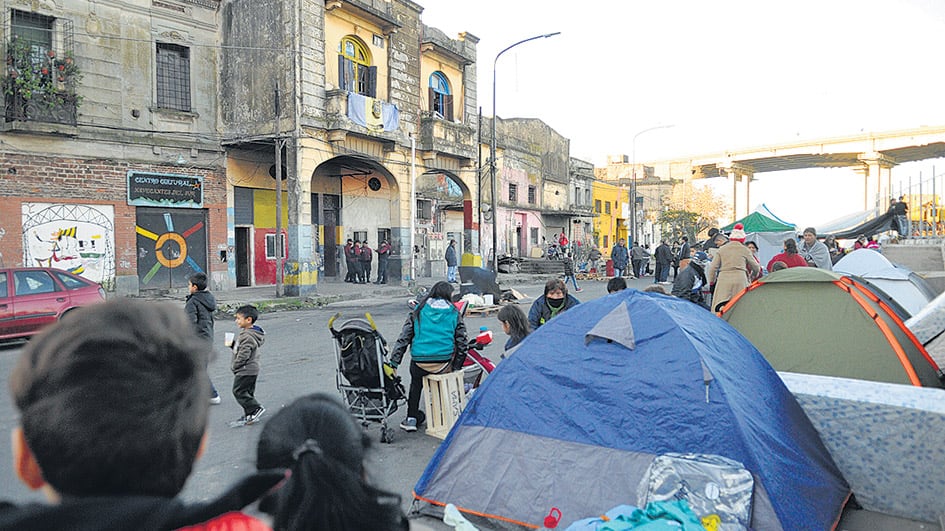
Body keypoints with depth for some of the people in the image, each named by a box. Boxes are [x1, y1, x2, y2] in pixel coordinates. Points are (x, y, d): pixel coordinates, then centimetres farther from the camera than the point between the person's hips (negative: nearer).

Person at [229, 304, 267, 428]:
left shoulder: (248, 336, -23)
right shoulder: (248, 333, 12)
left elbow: (243, 354, -25)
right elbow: (239, 349, 21)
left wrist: (234, 367, -12)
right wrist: (232, 344, 4)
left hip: (245, 371, -11)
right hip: (251, 370, 11)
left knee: (239, 391, -4)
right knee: (247, 392, 15)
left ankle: (256, 409, -2)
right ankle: (249, 415, 21)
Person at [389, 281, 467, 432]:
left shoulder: (418, 311, 9)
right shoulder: (454, 313, 7)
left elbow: (404, 337, 5)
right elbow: (461, 341, 8)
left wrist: (394, 362, 6)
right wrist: (457, 367, 17)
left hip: (419, 362, 1)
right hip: (444, 364, -1)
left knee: (416, 383, 30)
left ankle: (411, 418, 29)